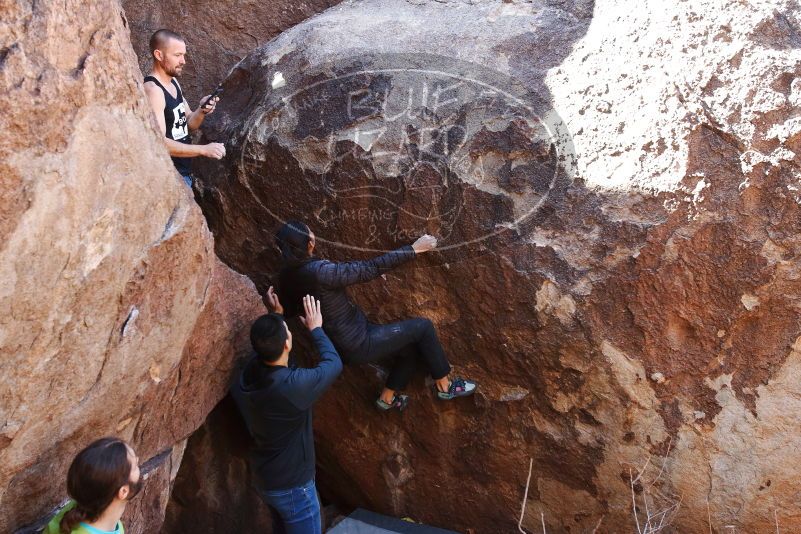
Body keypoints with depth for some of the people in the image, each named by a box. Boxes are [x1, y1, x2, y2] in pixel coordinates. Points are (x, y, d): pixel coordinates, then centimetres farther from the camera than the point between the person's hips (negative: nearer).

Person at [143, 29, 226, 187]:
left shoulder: (173, 83, 10)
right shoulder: (152, 90, -19)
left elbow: (189, 124, 16)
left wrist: (201, 111, -6)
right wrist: (203, 149, -28)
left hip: (183, 173, 9)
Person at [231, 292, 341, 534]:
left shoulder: (243, 379, -12)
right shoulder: (295, 385, -33)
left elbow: (267, 350, 12)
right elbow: (334, 363, -13)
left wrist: (275, 315, 12)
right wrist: (315, 328, -1)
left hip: (264, 479, 7)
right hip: (292, 486, -7)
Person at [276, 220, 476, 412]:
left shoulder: (287, 277, -5)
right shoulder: (321, 272, -31)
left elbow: (290, 311, 13)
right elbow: (370, 268, -26)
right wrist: (413, 249, -16)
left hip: (343, 343, 9)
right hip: (359, 343, -9)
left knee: (412, 348, 20)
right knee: (423, 327, 3)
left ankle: (387, 398, 31)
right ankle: (445, 386, 18)